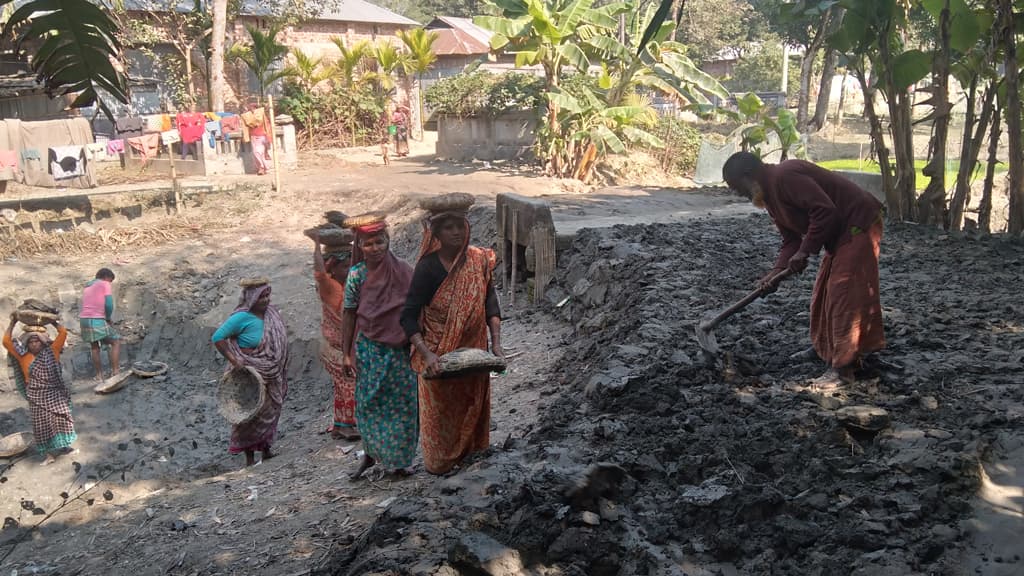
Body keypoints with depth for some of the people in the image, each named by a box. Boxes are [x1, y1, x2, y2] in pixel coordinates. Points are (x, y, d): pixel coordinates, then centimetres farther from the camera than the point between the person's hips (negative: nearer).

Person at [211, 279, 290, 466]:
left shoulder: (271, 313, 1)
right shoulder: (242, 317, -19)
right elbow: (217, 338, -18)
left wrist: (280, 372, 12)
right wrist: (233, 360, -23)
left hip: (270, 374, 7)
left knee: (270, 410, 15)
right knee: (250, 414, 3)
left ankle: (266, 448, 31)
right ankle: (249, 456, 14)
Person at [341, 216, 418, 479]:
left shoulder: (403, 271, -4)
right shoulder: (357, 274, -4)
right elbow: (349, 314, 0)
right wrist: (347, 354, -1)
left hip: (401, 348, 0)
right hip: (370, 348, 0)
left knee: (403, 403, 5)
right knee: (369, 403, 5)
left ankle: (399, 460, 19)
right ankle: (370, 453, 24)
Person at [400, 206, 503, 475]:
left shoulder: (479, 260, -7)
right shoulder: (428, 268, -20)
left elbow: (490, 304, 0)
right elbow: (409, 317, -19)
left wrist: (496, 343, -10)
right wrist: (427, 354, -30)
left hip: (473, 350, 4)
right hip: (440, 354, -4)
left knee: (472, 405, 21)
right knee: (439, 410, 14)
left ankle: (469, 457, 43)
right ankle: (440, 463, 36)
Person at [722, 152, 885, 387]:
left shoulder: (784, 176, -22)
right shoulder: (770, 194, 11)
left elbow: (825, 211, -28)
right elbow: (791, 239, 10)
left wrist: (805, 251, -22)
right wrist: (778, 271, -5)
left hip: (858, 223, -11)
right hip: (840, 232, 11)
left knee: (844, 295, -10)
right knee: (825, 295, 15)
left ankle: (843, 368, -6)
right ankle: (831, 353, 26)